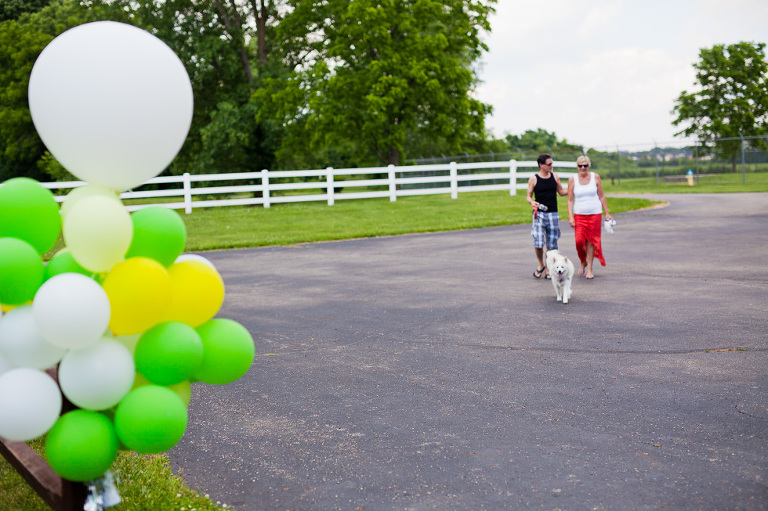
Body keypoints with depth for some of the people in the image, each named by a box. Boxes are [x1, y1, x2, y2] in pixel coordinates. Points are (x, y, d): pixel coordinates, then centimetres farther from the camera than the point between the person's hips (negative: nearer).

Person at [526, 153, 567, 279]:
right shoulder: (533, 179, -1)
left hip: (553, 213, 3)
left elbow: (561, 192, 19)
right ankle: (541, 265, 12)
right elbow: (529, 196, 4)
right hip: (539, 213, -3)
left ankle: (548, 270, 17)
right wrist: (532, 202, -17)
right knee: (538, 243, -14)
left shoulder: (554, 177, 8)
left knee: (551, 244, 3)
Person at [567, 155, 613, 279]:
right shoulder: (572, 179, 1)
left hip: (595, 214, 0)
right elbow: (570, 200, 2)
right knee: (579, 241, -10)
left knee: (591, 241, 0)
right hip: (579, 215, 0)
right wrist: (570, 217, -7)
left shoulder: (595, 177, 3)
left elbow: (601, 196, 8)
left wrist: (607, 213, 7)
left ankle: (589, 269, 9)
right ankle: (583, 262, 19)